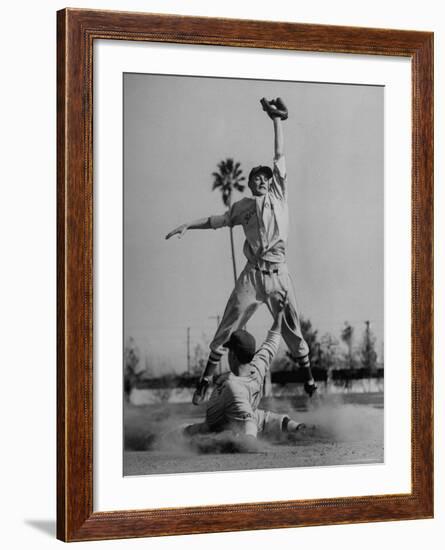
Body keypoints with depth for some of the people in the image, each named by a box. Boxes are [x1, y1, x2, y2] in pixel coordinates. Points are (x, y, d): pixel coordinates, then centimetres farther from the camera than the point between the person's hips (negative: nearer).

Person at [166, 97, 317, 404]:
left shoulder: (279, 194, 11)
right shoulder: (244, 206, 13)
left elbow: (280, 156, 10)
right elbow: (220, 220, 24)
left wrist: (277, 119, 10)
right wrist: (189, 226, 21)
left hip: (279, 272, 0)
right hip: (253, 273, 0)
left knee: (292, 327, 5)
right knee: (228, 326, -3)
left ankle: (309, 378, 19)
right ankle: (207, 379, 3)